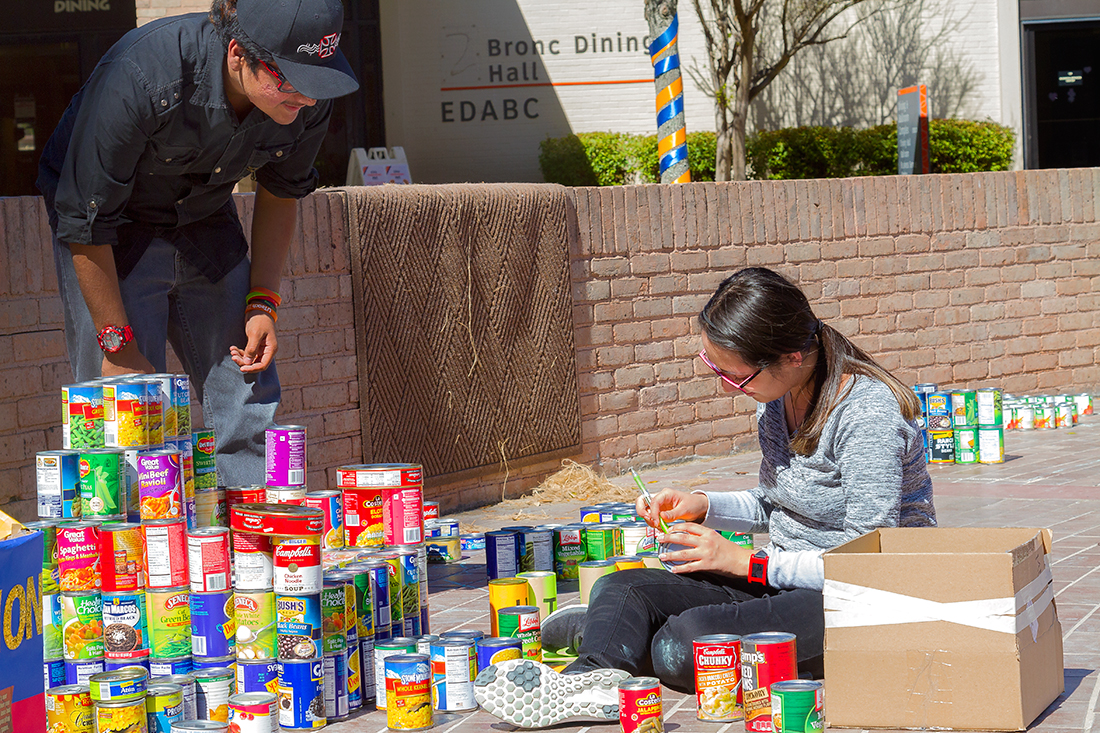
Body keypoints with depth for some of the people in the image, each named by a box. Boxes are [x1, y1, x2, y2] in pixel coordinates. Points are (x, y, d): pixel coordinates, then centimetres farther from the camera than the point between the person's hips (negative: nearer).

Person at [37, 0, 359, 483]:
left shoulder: (308, 99, -21)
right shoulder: (140, 78, -36)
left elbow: (280, 191, 2)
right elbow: (85, 221, -25)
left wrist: (263, 305, -4)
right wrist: (118, 345, -20)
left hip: (205, 220, 5)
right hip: (115, 232, -5)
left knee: (250, 403, -2)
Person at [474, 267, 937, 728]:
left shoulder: (868, 413, -22)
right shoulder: (777, 400, 5)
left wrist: (743, 561, -19)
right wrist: (704, 506, 1)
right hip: (784, 579, 8)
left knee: (681, 648, -33)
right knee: (621, 588, -14)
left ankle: (595, 630, -7)